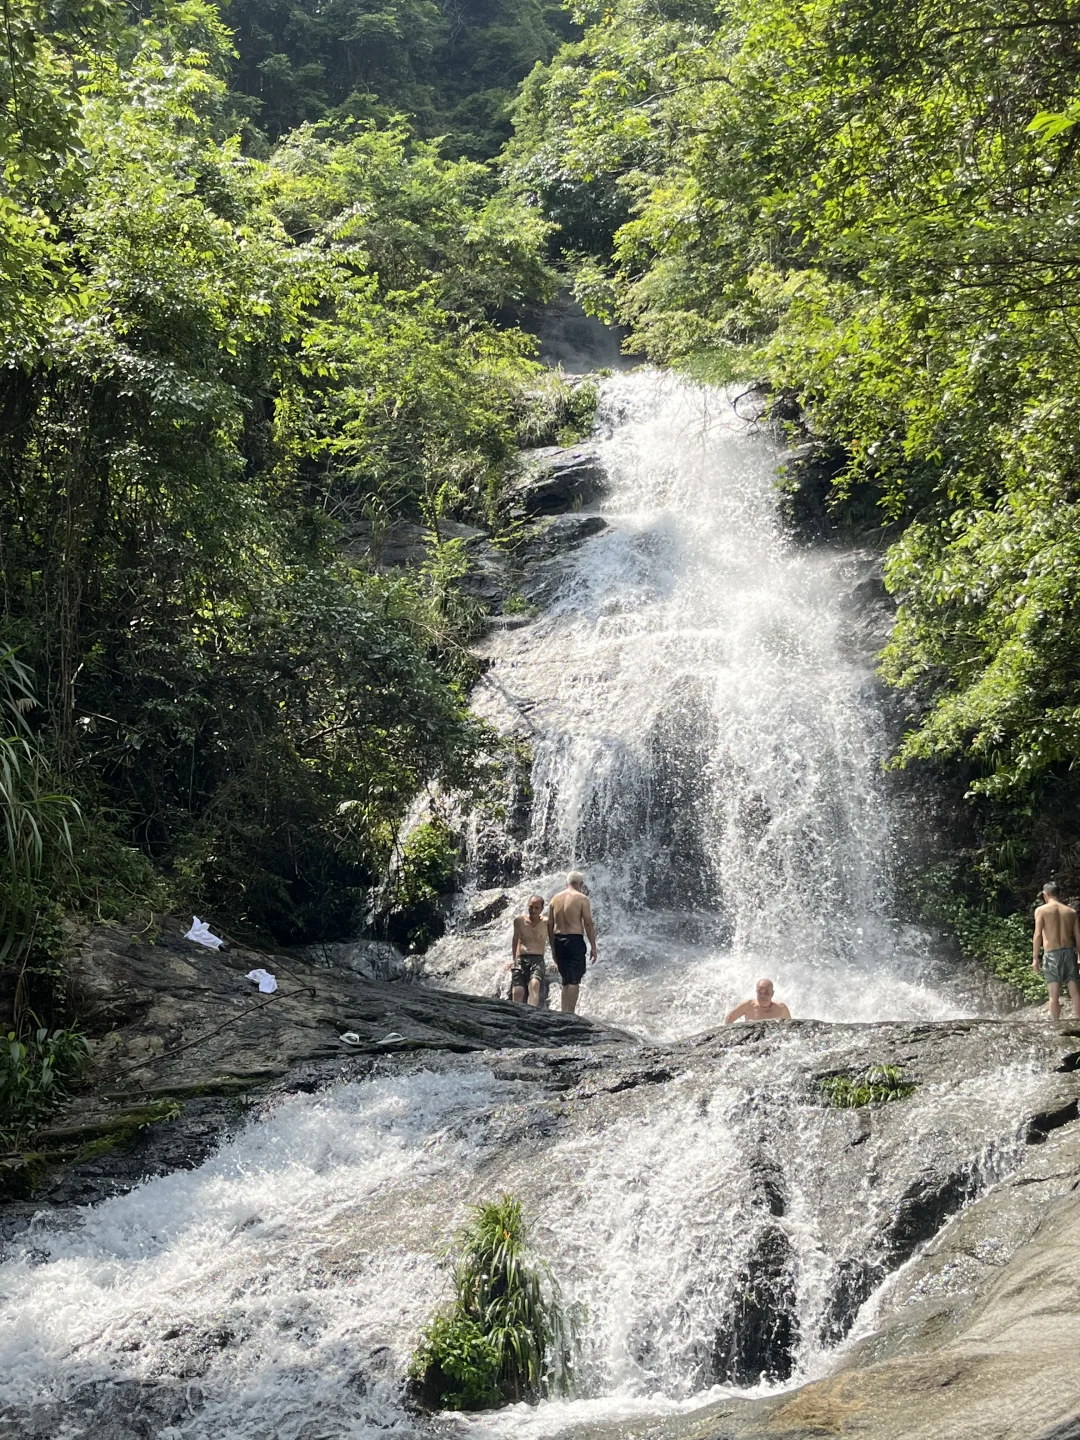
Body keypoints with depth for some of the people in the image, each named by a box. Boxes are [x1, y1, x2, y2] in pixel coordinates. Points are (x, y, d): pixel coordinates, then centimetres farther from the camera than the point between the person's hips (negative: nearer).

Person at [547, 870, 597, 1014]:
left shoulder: (555, 898, 11)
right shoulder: (582, 898, -3)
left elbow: (550, 924, 11)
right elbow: (588, 923, -8)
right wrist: (593, 947, -3)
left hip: (558, 940, 5)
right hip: (575, 940, -5)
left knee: (566, 980, 14)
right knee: (574, 980, -3)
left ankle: (564, 1013, 12)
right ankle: (570, 1013, -9)